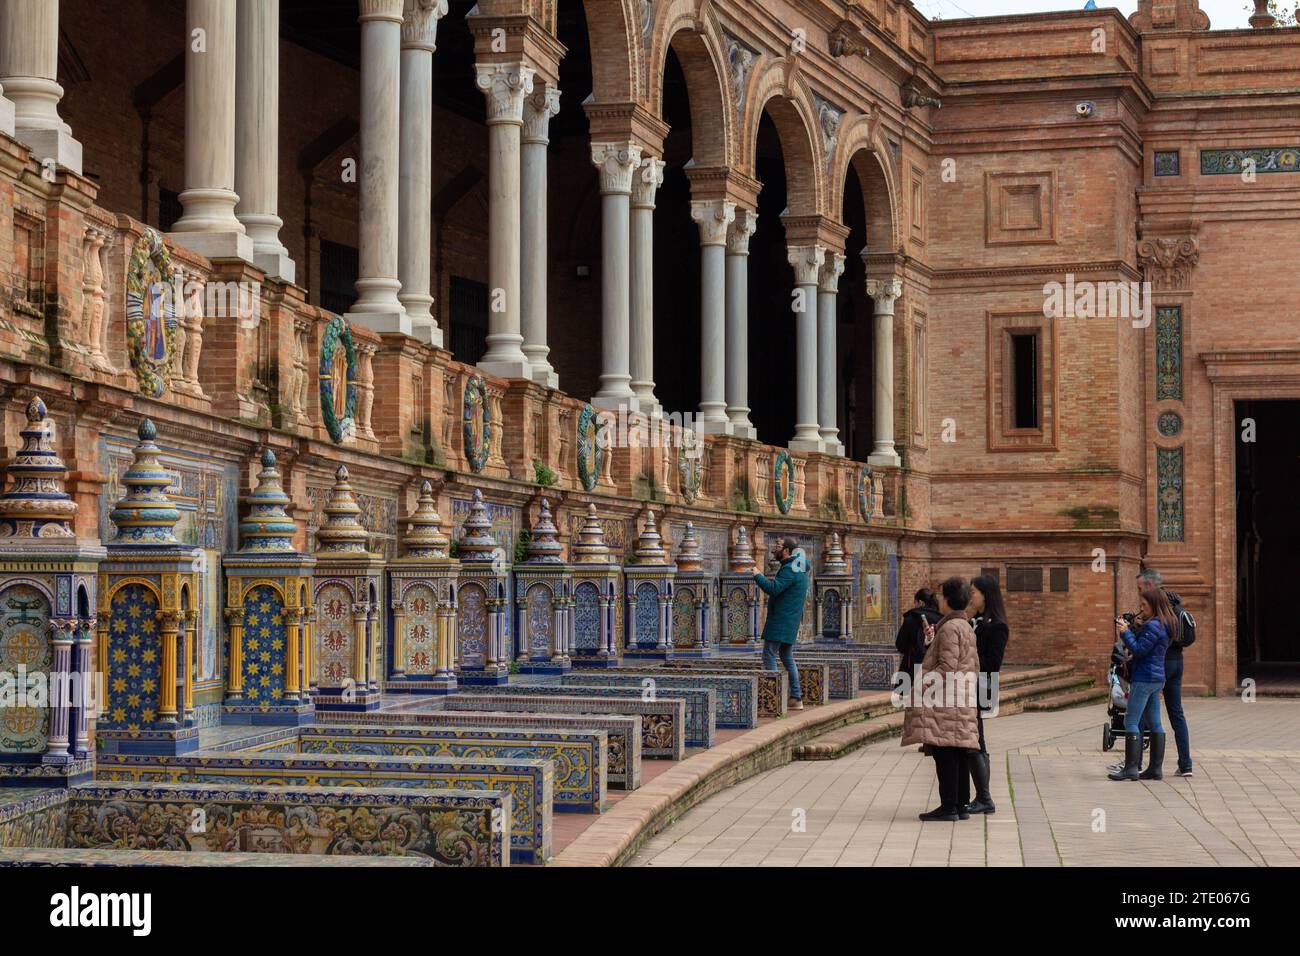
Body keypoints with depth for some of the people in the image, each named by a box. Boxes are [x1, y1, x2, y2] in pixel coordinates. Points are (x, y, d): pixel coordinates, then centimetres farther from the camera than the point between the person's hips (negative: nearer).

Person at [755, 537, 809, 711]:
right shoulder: (800, 568, 16)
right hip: (791, 623, 10)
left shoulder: (789, 570, -17)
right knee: (787, 658, 14)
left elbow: (773, 589, -26)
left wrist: (758, 576, -16)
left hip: (780, 622, -10)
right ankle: (796, 698, 15)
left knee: (769, 656, -8)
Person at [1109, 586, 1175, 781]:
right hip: (1157, 678, 10)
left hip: (1145, 678, -10)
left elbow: (1138, 650, -19)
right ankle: (1156, 768, 12)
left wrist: (1125, 632, -12)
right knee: (1154, 723, 11)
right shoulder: (1164, 625, 14)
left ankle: (1131, 767, -12)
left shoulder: (1153, 626, -17)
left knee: (1131, 721, -8)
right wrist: (1136, 628, 3)